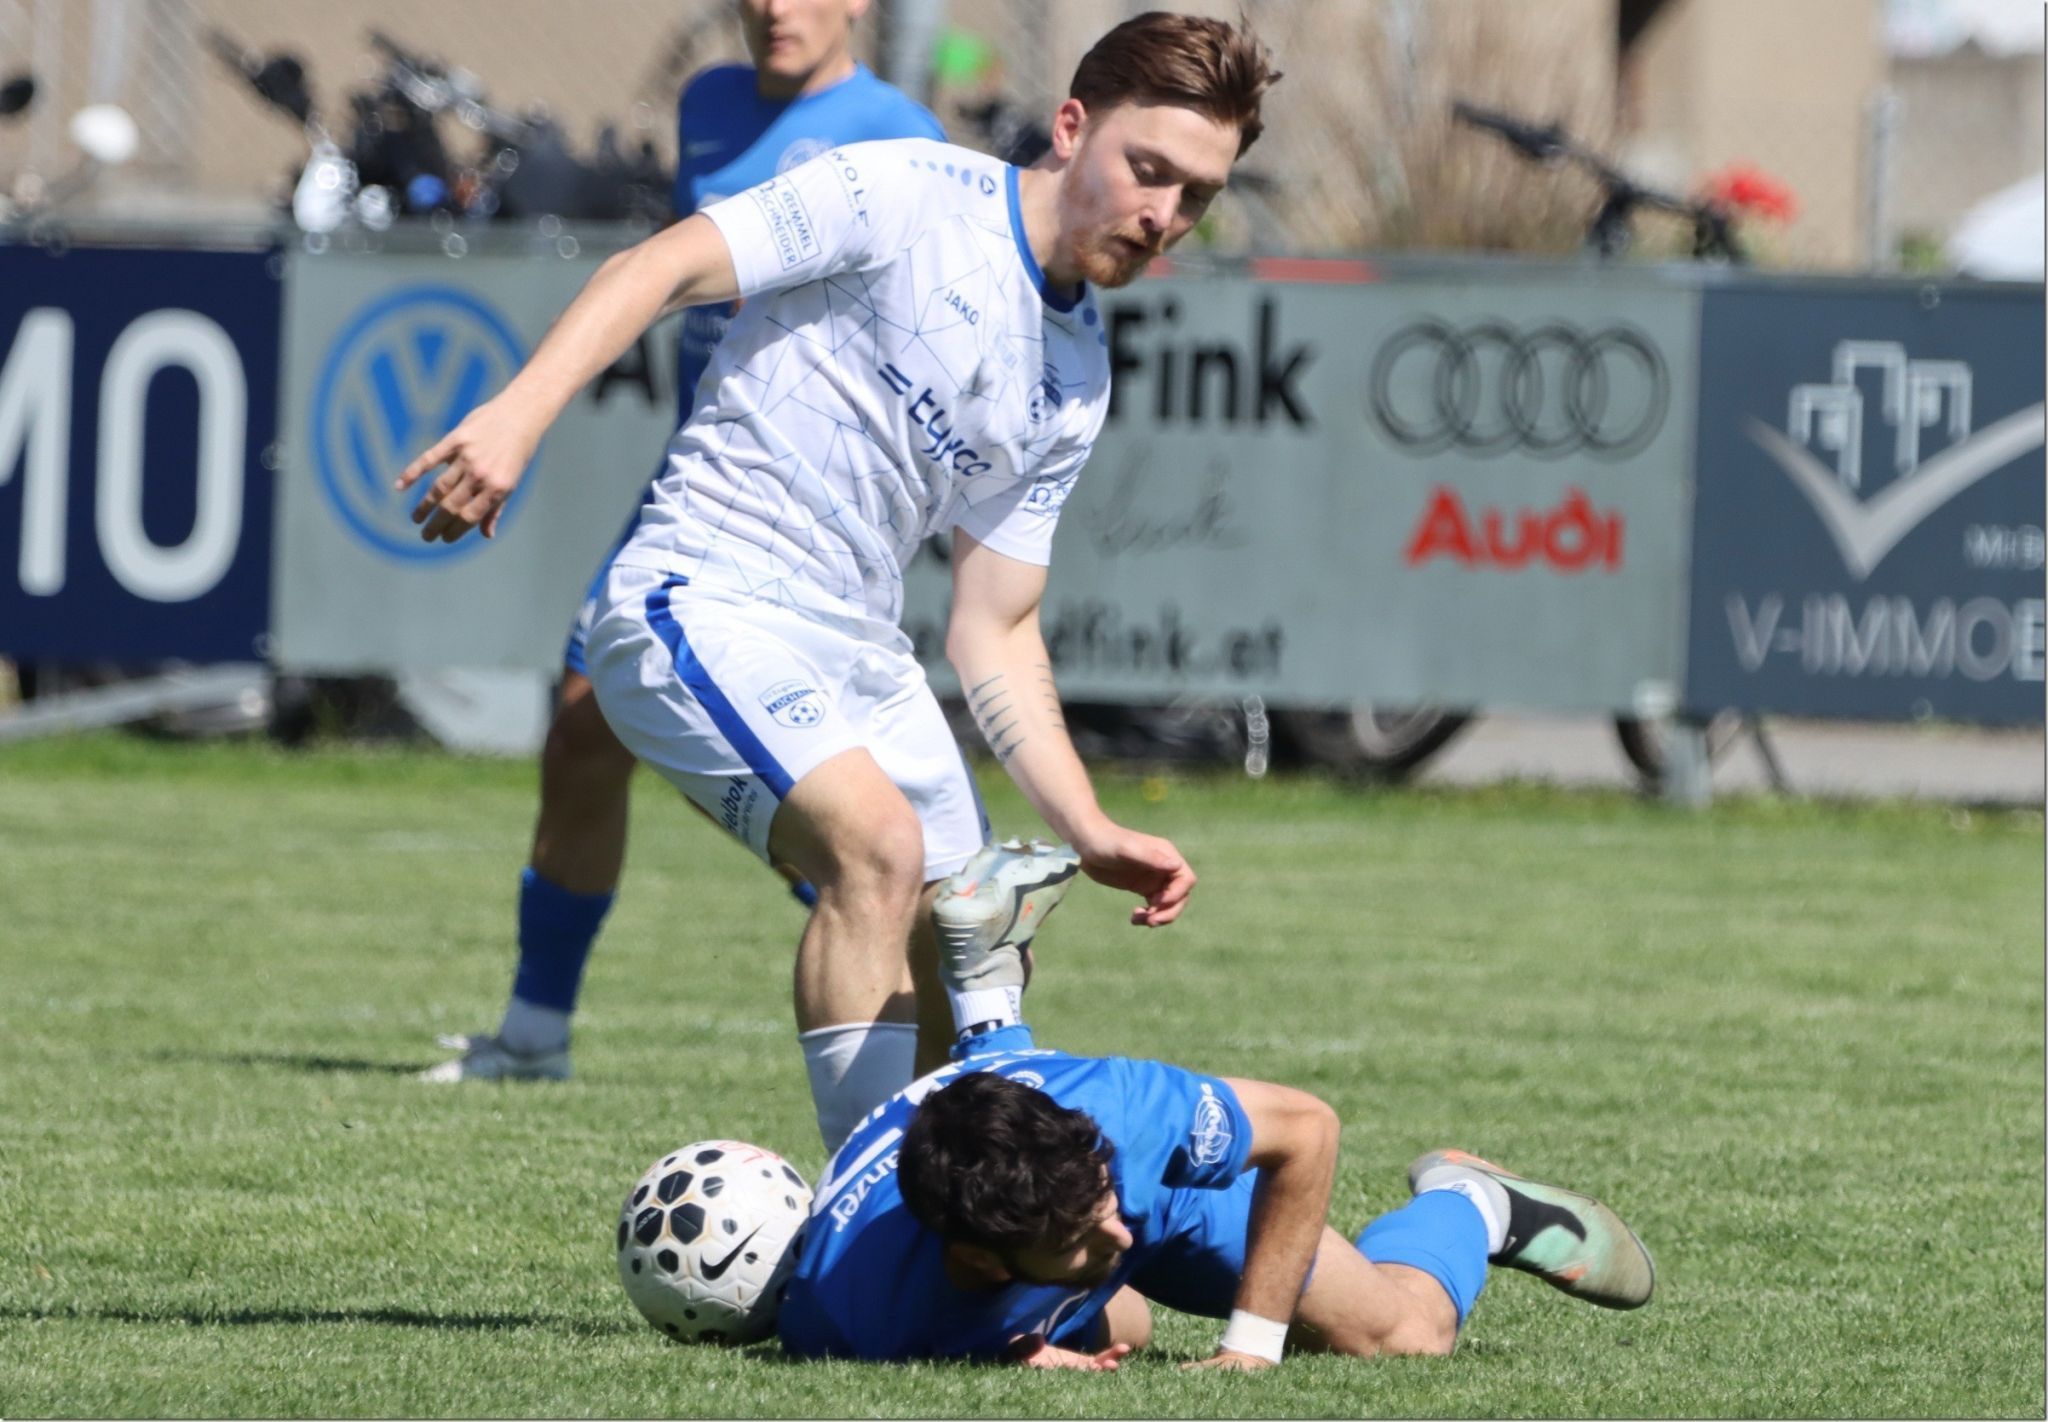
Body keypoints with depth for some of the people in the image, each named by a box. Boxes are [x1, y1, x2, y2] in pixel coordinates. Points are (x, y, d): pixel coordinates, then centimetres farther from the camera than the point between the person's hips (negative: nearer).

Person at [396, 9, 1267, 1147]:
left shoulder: (1079, 379, 11)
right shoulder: (908, 198, -11)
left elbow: (995, 631, 14)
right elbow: (662, 269, -17)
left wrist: (1090, 833, 4)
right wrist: (519, 414, -32)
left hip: (859, 653, 9)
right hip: (702, 607, -9)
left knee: (973, 968, 9)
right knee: (879, 839, -29)